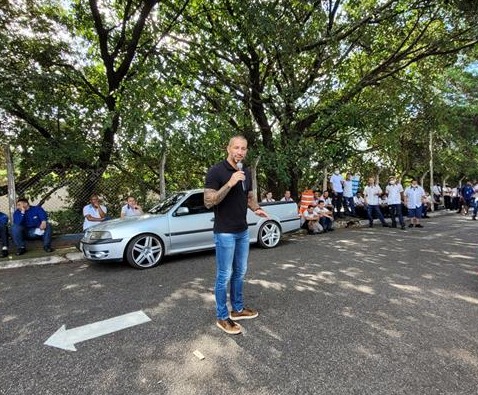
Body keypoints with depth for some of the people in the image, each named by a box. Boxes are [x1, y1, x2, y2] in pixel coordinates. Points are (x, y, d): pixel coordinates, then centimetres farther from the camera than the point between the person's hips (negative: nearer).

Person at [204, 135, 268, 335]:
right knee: (224, 275, 4)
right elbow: (208, 202, -20)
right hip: (224, 233, -7)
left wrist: (257, 208, -2)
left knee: (240, 272, 18)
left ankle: (238, 309, 36)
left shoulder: (246, 172, 7)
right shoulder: (216, 171, -15)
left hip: (243, 231, 8)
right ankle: (222, 317, 21)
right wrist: (230, 183, -29)